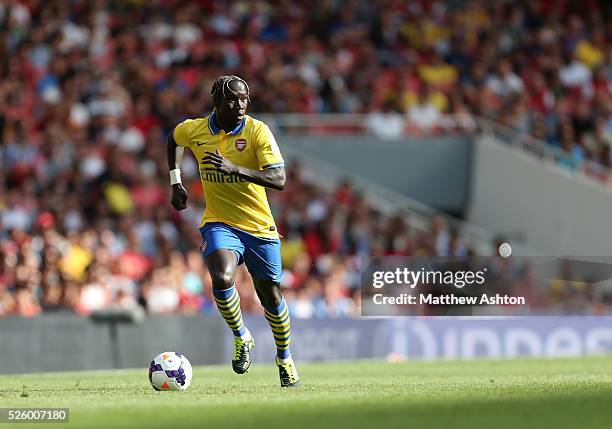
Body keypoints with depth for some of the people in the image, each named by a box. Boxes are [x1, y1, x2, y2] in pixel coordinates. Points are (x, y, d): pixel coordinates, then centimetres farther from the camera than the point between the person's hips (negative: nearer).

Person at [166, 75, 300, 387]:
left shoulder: (257, 131, -13)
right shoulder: (194, 130, -4)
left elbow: (278, 180, -23)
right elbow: (173, 138, 22)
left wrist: (234, 168, -34)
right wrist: (175, 182, 17)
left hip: (259, 226, 0)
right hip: (219, 223, 0)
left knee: (270, 296, 9)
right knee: (222, 279, -28)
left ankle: (285, 360, 34)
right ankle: (241, 338, -2)